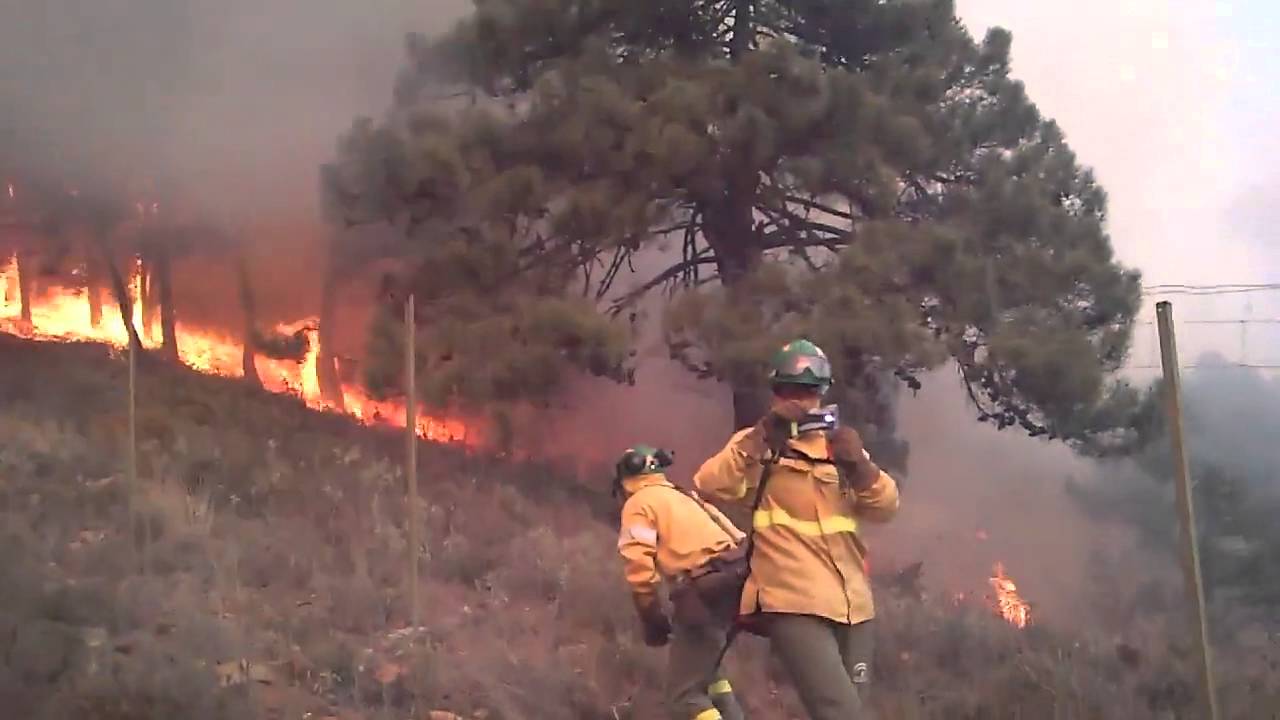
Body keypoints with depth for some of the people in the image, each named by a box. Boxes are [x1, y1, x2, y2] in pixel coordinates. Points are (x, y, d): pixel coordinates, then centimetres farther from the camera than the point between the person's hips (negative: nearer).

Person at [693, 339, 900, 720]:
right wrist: (762, 439, -25)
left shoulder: (840, 443, 17)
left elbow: (885, 507, 6)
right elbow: (711, 487, -14)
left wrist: (860, 467, -14)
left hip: (852, 604, 6)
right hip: (795, 604, -6)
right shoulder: (758, 443, 4)